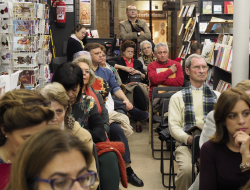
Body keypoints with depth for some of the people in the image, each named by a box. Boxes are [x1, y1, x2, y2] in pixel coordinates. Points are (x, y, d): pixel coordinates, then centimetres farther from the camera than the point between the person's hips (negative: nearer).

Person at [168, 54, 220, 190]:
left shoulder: (217, 96, 22)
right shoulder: (177, 97, 15)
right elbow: (174, 126, 4)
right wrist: (188, 138, -16)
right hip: (186, 143, -1)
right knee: (187, 169, -32)